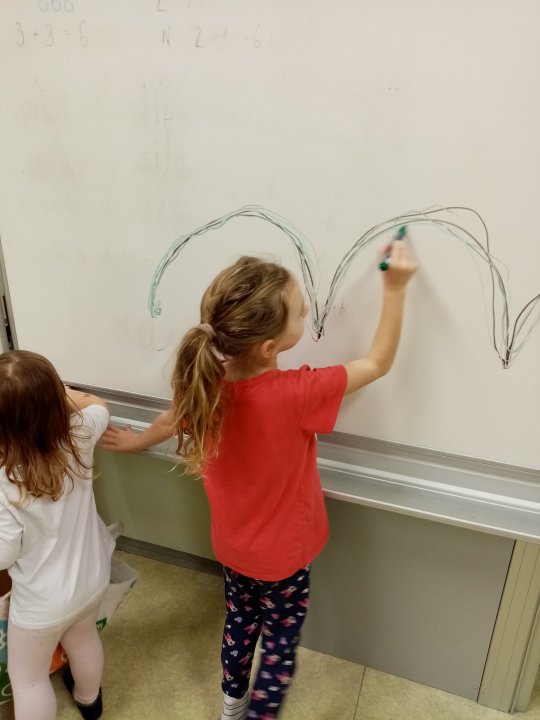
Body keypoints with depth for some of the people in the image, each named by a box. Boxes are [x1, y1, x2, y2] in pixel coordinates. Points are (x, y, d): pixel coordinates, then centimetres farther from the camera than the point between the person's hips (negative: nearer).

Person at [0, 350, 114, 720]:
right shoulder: (78, 438, -22)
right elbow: (97, 405, 1)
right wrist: (49, 390, -5)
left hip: (43, 601, -5)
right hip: (93, 577, 5)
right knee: (82, 636, 36)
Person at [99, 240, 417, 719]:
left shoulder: (207, 383, -20)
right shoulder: (297, 393, -36)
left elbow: (173, 420, 3)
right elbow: (379, 363, -21)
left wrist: (136, 441, 25)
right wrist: (395, 289, -16)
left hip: (233, 546, 6)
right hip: (282, 555, -5)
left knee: (239, 625, 30)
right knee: (279, 648, 20)